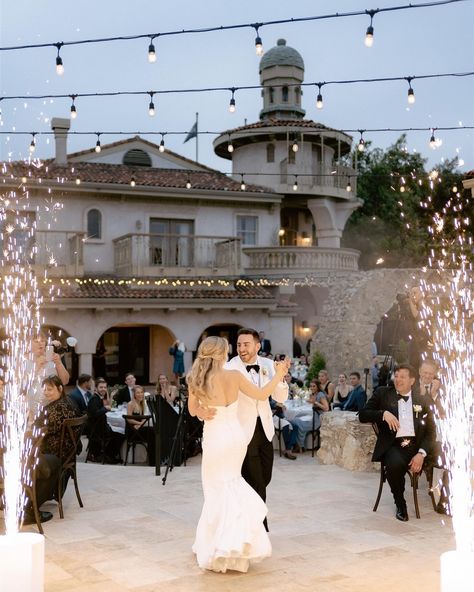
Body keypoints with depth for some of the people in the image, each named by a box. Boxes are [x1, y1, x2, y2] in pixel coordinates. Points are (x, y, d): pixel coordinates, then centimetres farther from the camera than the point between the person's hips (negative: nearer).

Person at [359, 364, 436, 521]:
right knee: (395, 464, -35)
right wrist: (384, 413, -13)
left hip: (416, 446, 2)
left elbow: (430, 431, 7)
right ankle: (400, 504, -7)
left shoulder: (422, 401, 15)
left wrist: (421, 454, -11)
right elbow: (362, 415, 5)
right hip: (393, 446, -1)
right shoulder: (382, 393, 12)